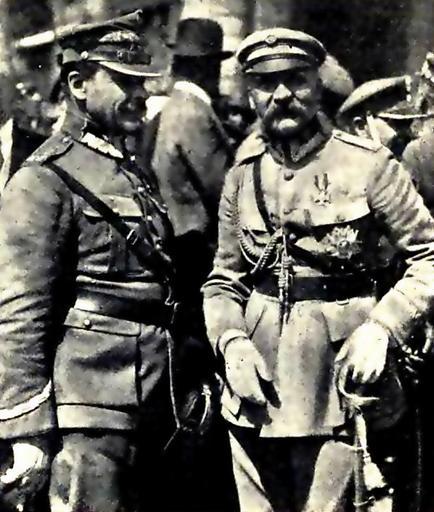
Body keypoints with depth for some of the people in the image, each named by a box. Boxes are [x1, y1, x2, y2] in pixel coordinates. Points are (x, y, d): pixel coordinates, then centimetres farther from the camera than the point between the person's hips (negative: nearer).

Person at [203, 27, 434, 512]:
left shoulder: (365, 163, -6)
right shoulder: (242, 175, 6)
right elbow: (223, 281, 10)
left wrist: (382, 327, -16)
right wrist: (231, 342, -7)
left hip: (335, 382, -3)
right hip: (256, 386, 4)